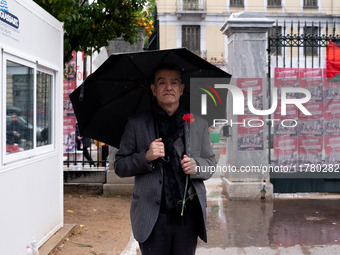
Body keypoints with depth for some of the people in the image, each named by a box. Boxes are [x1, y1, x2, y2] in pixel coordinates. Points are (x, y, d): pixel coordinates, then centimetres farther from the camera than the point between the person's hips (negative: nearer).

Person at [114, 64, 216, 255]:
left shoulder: (199, 125, 11)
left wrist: (196, 165, -6)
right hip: (153, 218, -1)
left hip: (188, 216, 2)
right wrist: (146, 158, -13)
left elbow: (211, 163, 16)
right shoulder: (136, 124, 6)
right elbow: (119, 167, 5)